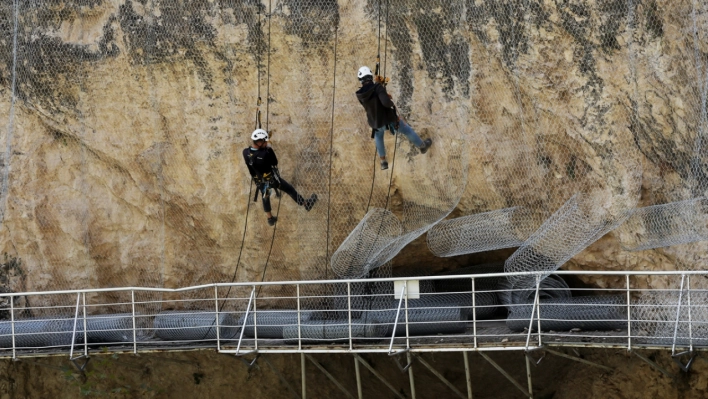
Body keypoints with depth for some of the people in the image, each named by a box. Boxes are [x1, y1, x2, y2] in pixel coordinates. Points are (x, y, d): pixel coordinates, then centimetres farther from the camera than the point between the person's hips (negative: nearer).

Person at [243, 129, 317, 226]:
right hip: (271, 178, -6)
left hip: (258, 180, 6)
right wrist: (270, 149, -16)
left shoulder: (245, 152, -19)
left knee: (265, 198, 28)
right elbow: (275, 163, -18)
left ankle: (270, 218, 44)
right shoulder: (265, 154, -37)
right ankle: (306, 204, 30)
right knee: (290, 190, 14)